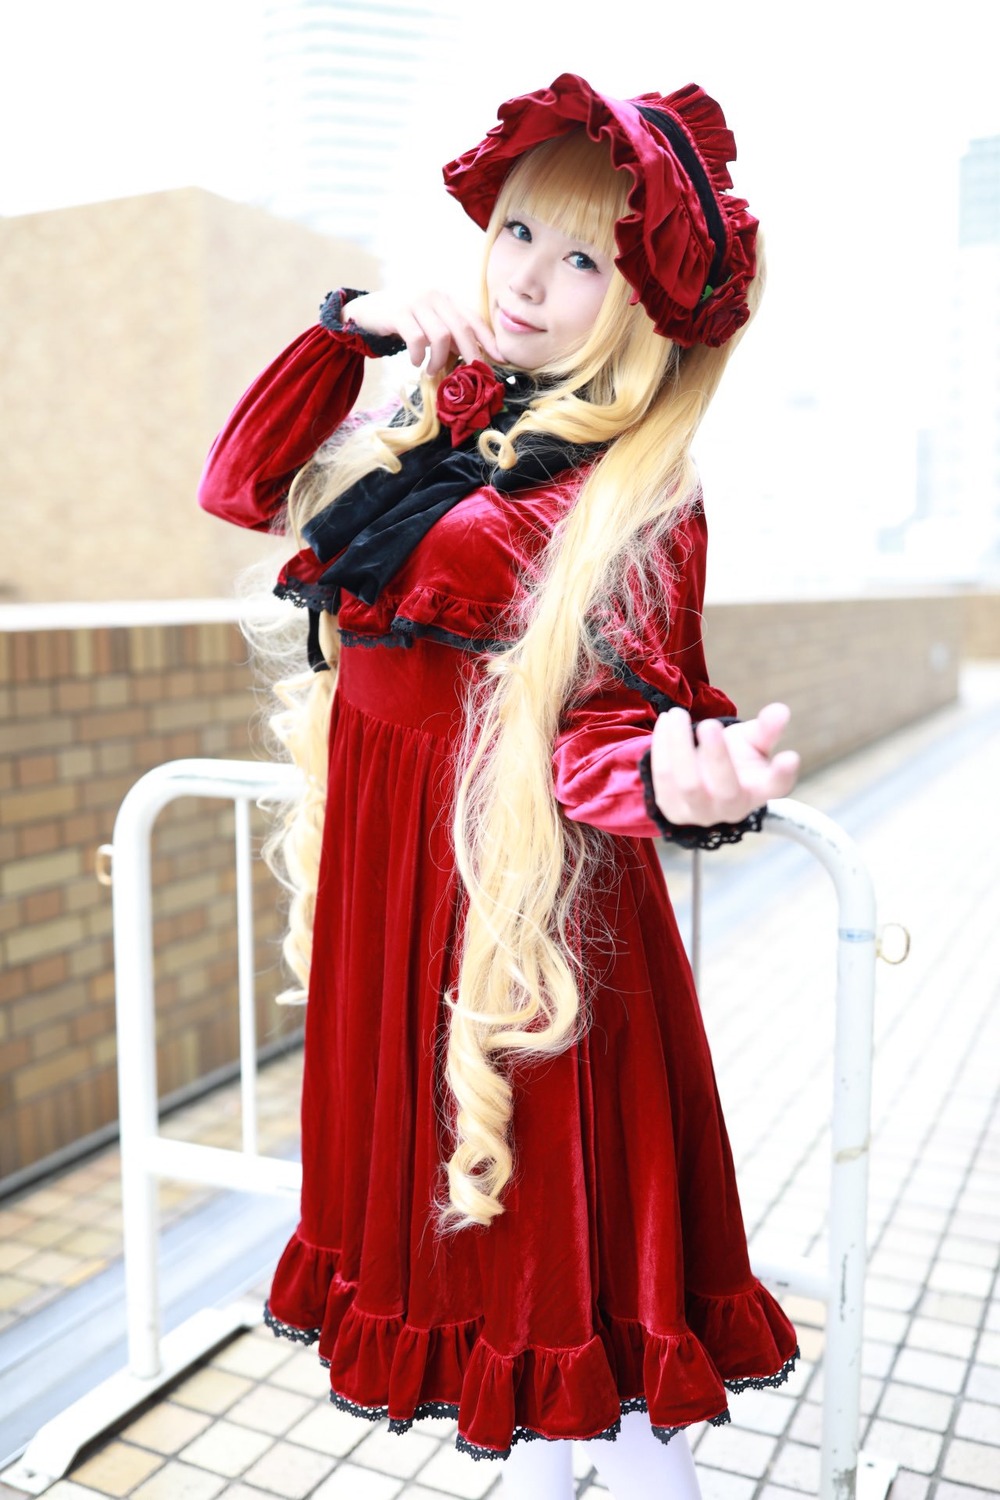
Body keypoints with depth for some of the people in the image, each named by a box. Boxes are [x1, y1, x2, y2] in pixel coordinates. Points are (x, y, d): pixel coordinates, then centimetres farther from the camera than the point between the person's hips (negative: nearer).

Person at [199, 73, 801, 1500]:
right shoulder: (437, 425, 9)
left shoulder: (634, 493, -12)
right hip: (387, 861, 7)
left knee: (563, 1197, 5)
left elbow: (614, 716, -18)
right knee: (439, 1173, 18)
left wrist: (679, 781, -41)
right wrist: (351, 324, 4)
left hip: (522, 878, -7)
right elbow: (243, 484, 13)